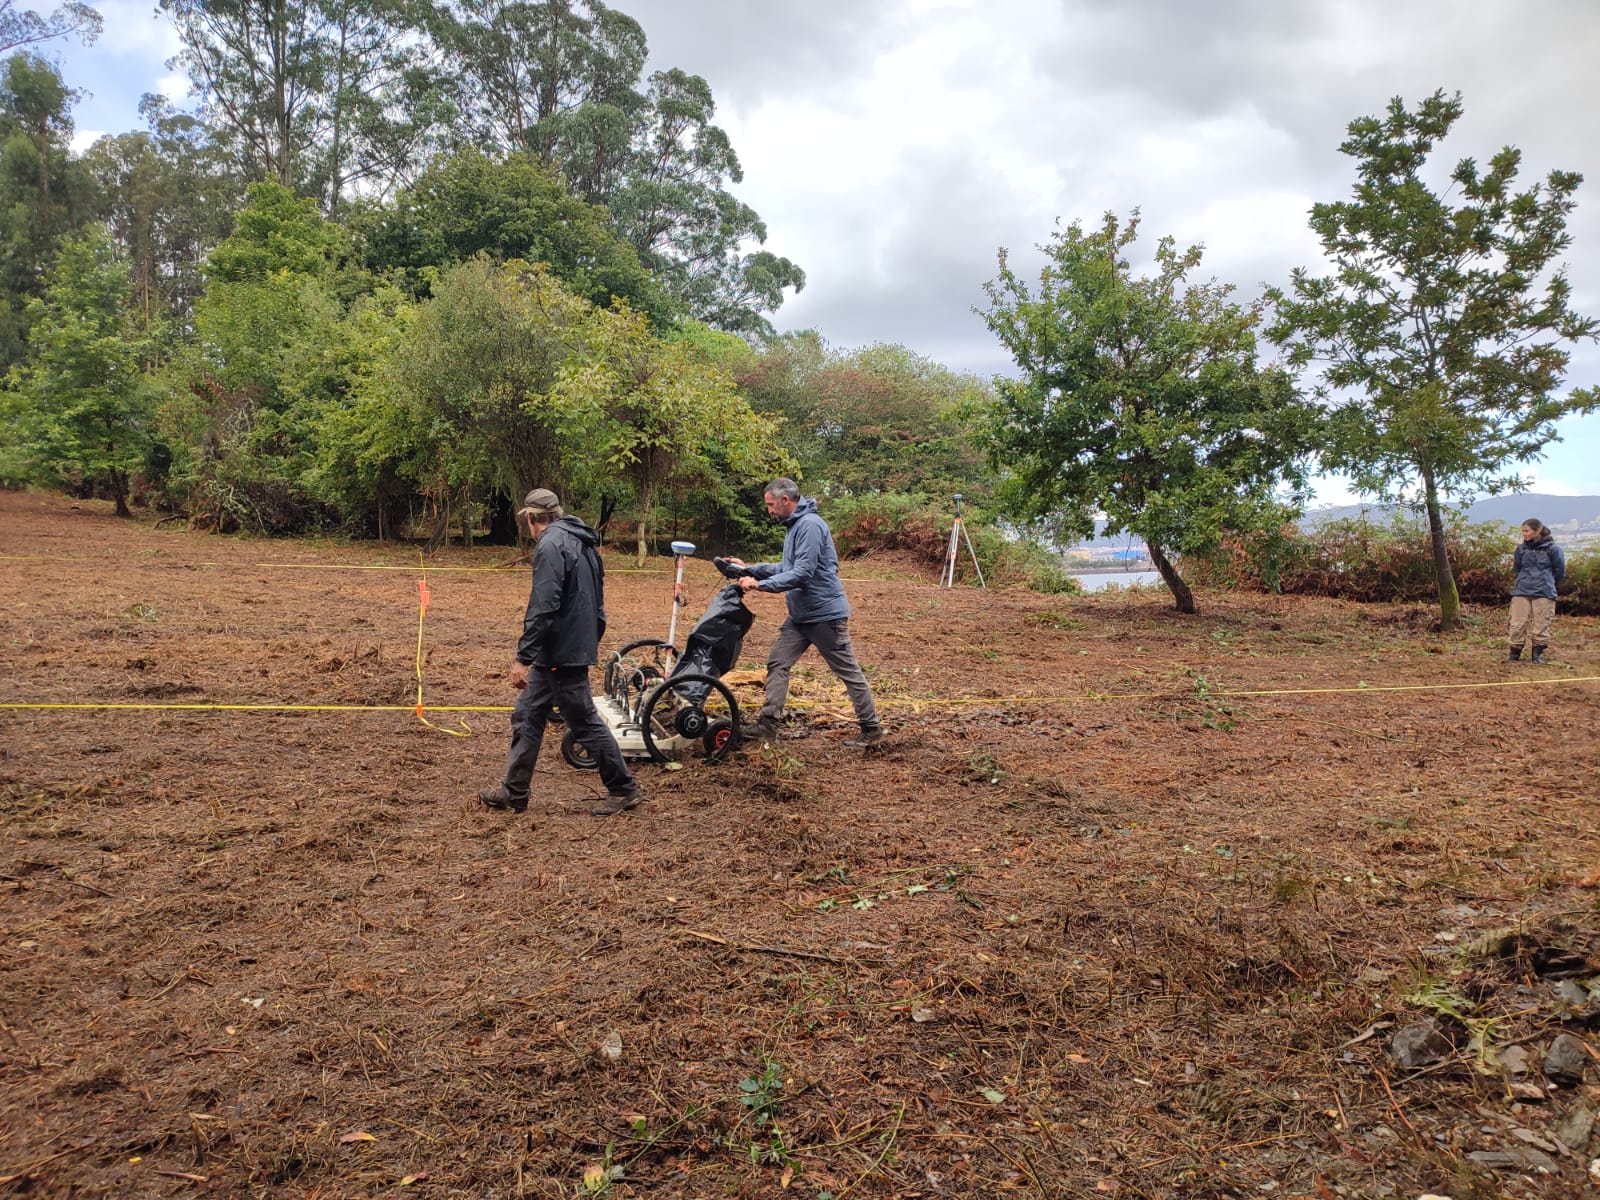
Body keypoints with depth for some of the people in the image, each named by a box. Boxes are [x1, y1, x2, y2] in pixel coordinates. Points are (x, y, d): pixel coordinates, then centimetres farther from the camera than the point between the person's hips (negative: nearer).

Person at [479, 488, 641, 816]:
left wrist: (523, 657, -21)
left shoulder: (551, 544, -16)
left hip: (561, 654, -10)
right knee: (527, 718, 13)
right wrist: (591, 642, 25)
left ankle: (623, 790, 10)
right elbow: (596, 602, 19)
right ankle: (514, 792, 20)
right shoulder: (582, 542, 14)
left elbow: (542, 608, -23)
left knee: (584, 722, 0)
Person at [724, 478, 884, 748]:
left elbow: (802, 573, -25)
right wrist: (750, 568, 15)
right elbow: (787, 568, 20)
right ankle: (767, 726, 5)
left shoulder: (810, 525, -19)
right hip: (800, 615, 10)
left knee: (848, 671, 2)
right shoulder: (795, 525, 13)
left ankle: (872, 730, 13)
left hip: (825, 614, -10)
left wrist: (759, 584, -23)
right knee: (777, 663, 3)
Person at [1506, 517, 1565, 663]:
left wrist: (1547, 583, 16)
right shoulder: (1521, 549, 4)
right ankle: (1514, 653, 7)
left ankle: (1538, 654, 12)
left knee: (1541, 624, 1)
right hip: (1521, 591, 3)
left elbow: (1559, 570, 6)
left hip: (1544, 593, -3)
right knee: (1518, 624, 0)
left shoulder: (1552, 548, -5)